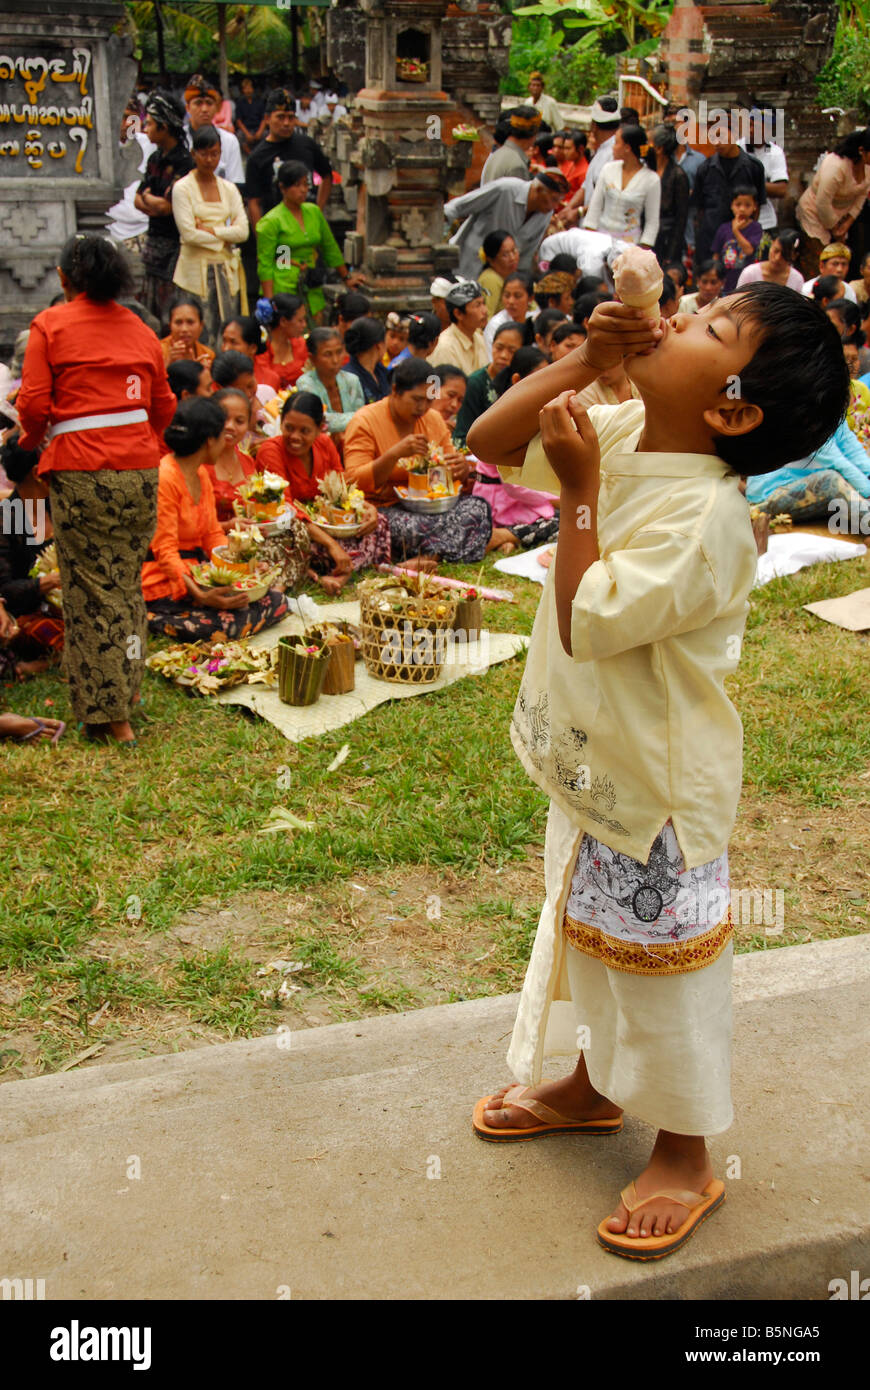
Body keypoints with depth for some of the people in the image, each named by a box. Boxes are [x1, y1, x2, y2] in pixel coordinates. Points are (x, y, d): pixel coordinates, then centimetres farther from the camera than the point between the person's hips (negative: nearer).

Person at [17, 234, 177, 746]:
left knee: (92, 589, 2)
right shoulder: (139, 328, 13)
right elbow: (164, 406, 13)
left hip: (81, 472, -4)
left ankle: (110, 715, 5)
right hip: (140, 469, 5)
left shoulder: (50, 325, 0)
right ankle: (128, 684, 23)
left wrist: (31, 439, 15)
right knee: (128, 580, 17)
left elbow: (34, 404, -5)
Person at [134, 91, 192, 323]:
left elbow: (167, 205, -17)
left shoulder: (184, 162, -13)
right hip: (153, 241, 8)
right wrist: (155, 205, -7)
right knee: (149, 311, 11)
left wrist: (147, 197, 2)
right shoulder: (154, 159, 14)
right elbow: (138, 200, 15)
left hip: (174, 245, -8)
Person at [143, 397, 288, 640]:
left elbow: (213, 534, 13)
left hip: (199, 573, 10)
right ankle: (154, 620, -9)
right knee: (231, 621, -30)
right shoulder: (164, 478, -17)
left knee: (276, 600, -5)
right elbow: (165, 551, -20)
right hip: (165, 583, -10)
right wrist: (200, 595, -33)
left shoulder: (201, 474, 13)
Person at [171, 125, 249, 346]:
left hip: (226, 269, 4)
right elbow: (189, 234, -12)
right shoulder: (182, 188, -2)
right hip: (196, 268, -4)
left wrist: (209, 230, -9)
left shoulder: (229, 188, 12)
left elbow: (243, 231, 0)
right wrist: (225, 236, -6)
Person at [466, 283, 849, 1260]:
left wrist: (579, 493, -28)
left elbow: (587, 624, -30)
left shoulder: (705, 513, -29)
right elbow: (490, 441, 0)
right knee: (591, 931, 26)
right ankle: (594, 1087, 50)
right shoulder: (621, 433, -5)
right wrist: (585, 361, -12)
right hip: (589, 764, 9)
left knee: (661, 961, 9)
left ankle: (684, 1155, 31)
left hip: (659, 787, -8)